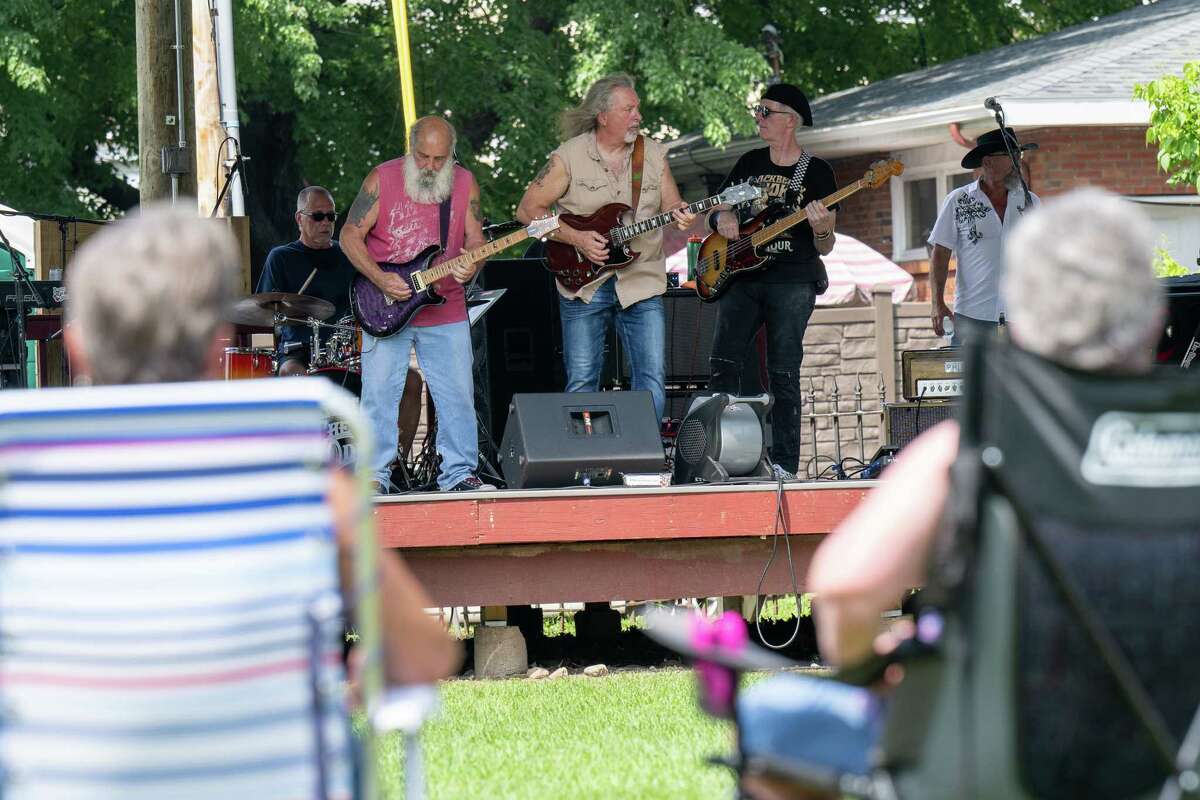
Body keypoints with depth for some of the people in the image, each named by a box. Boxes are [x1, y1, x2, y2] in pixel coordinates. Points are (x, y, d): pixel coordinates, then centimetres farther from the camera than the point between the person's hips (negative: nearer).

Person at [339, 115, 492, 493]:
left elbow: (475, 239, 6)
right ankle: (373, 473, 3)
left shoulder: (464, 184, 4)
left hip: (446, 313, 3)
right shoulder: (382, 179, -5)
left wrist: (470, 266, -18)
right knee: (379, 394, -3)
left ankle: (458, 472, 11)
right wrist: (379, 279, -16)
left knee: (458, 396, 2)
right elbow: (350, 234, -4)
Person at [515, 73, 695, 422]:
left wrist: (680, 213, -13)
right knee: (581, 384, -1)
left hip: (642, 281, 3)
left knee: (653, 381, -4)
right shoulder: (569, 157, -4)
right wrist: (575, 238, -12)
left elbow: (672, 207, 12)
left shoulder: (653, 154, 8)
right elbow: (528, 209, -2)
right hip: (583, 285, -3)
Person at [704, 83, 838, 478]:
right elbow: (715, 212, 21)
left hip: (792, 281, -4)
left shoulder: (817, 172, 2)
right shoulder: (749, 163, 14)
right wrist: (723, 219, -2)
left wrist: (820, 228, -21)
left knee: (783, 374, -5)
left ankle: (784, 466, -3)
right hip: (742, 277, 4)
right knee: (723, 363, -5)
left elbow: (826, 247, 2)